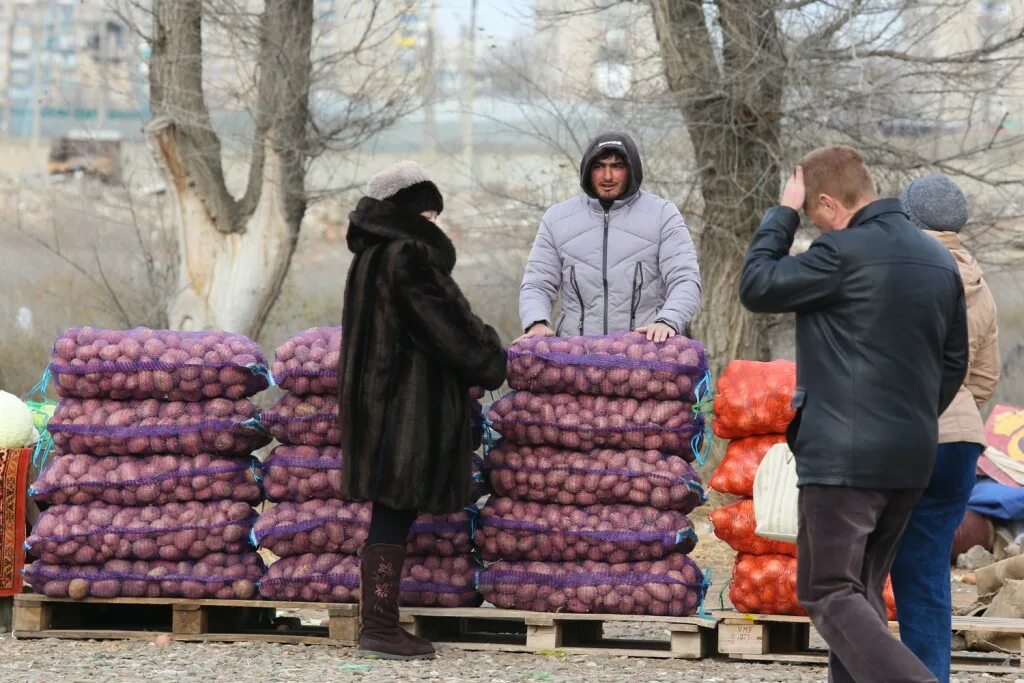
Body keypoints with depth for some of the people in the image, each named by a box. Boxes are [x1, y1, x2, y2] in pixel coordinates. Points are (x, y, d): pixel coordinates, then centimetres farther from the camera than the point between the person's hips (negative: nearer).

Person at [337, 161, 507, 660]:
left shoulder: (373, 255, 15)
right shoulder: (404, 257, -16)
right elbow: (444, 321, -14)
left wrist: (477, 359, 21)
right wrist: (490, 362, 1)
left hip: (379, 392, 10)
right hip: (404, 399, -10)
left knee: (392, 512, 10)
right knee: (395, 510, -7)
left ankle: (378, 623, 11)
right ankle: (380, 626, -6)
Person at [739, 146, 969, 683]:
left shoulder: (844, 252, -15)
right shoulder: (940, 260, 11)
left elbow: (756, 287, -6)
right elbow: (954, 362, 18)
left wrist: (782, 214, 2)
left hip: (843, 456, -8)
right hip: (911, 457, 8)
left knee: (829, 594, -5)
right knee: (863, 590, 17)